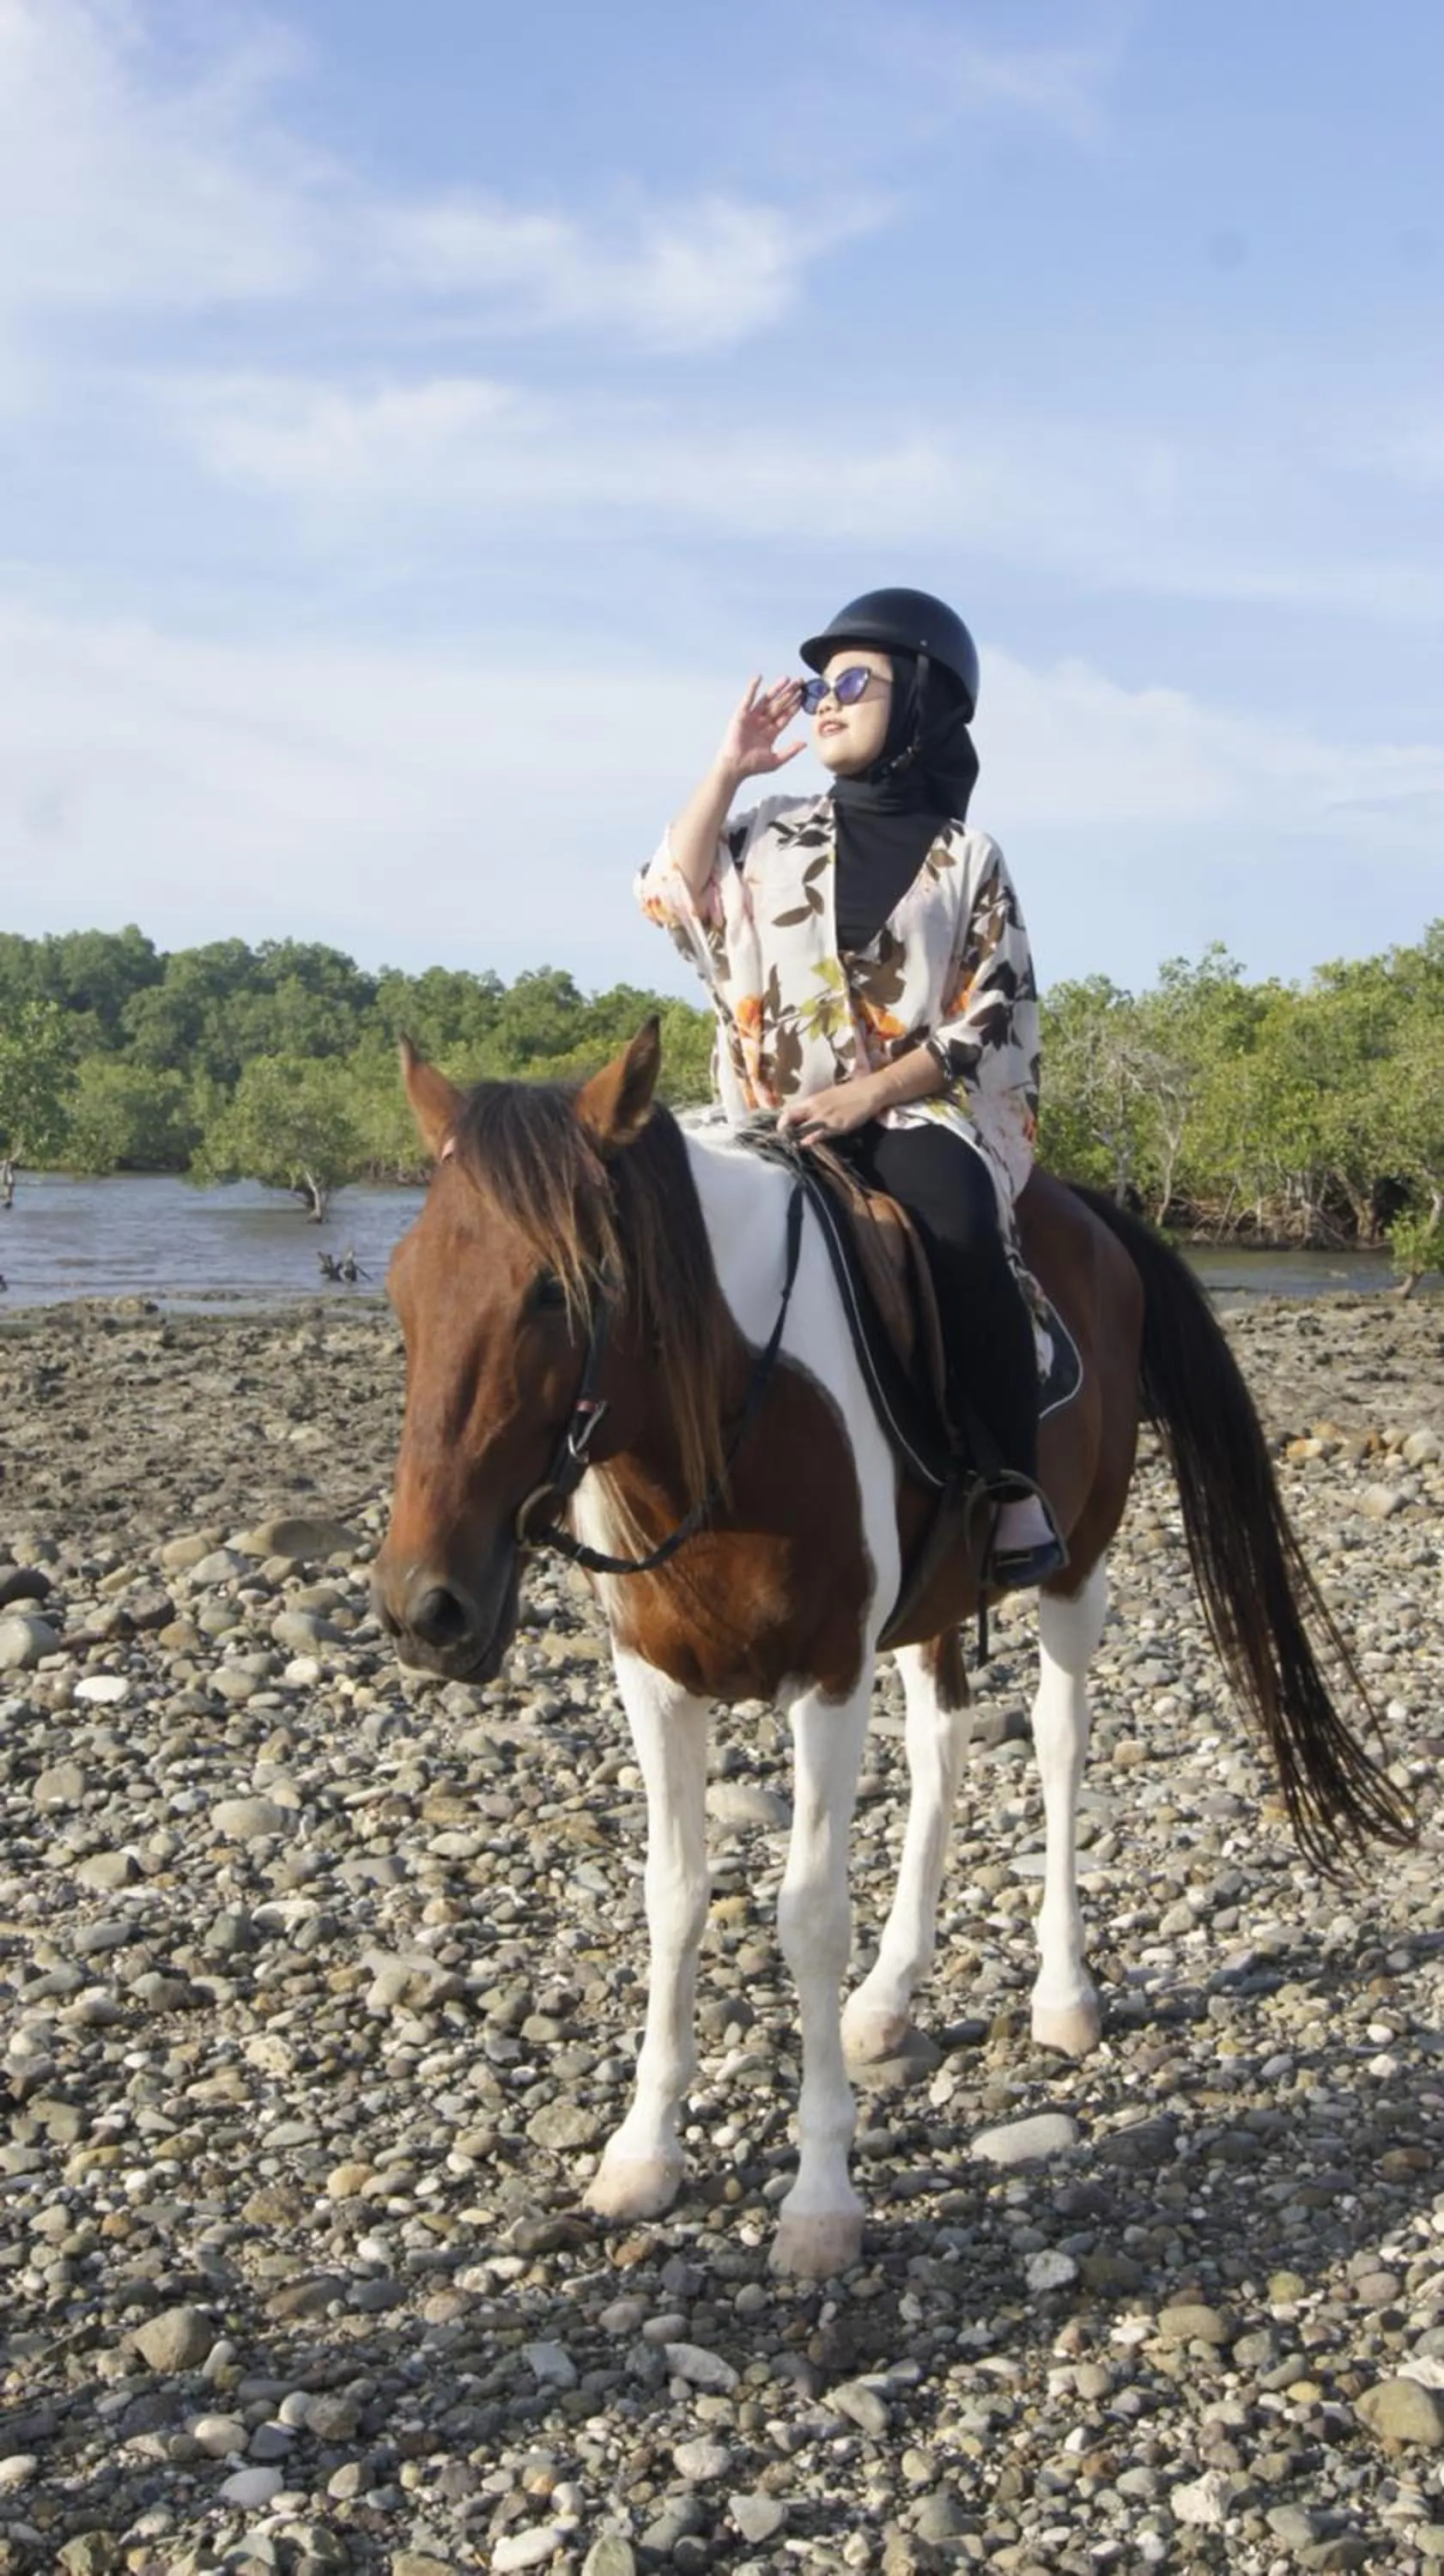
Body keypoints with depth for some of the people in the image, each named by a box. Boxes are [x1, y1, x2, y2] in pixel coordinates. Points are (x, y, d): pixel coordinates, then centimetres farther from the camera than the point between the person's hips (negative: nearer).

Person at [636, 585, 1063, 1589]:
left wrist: (868, 1094, -14)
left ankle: (1016, 1486, -25)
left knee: (959, 1232, -34)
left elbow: (988, 1021, -1)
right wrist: (729, 769, 1)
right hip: (779, 1123, 3)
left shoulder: (965, 859, 6)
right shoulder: (773, 835, 15)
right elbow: (672, 902, 1)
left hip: (922, 1112, -3)